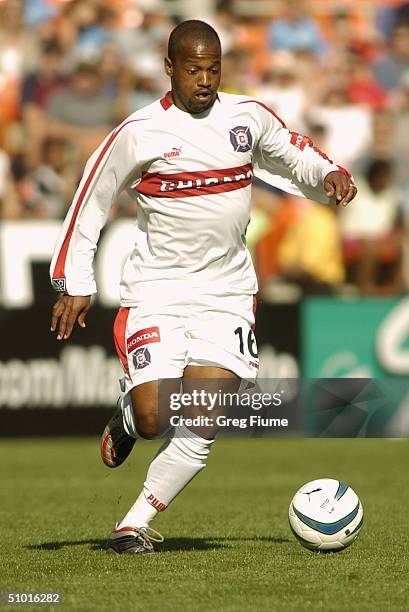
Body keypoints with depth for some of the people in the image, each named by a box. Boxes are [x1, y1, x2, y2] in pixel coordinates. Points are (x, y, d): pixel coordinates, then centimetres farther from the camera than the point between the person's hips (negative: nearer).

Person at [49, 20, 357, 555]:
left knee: (200, 430, -10)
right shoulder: (140, 132, -7)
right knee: (153, 420, -15)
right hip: (156, 292, -2)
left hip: (227, 294, 3)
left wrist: (329, 174, -1)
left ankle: (135, 524, 5)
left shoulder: (248, 116, 3)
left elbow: (293, 155, 21)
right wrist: (75, 285, -2)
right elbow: (91, 201, 2)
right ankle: (126, 416, 23)